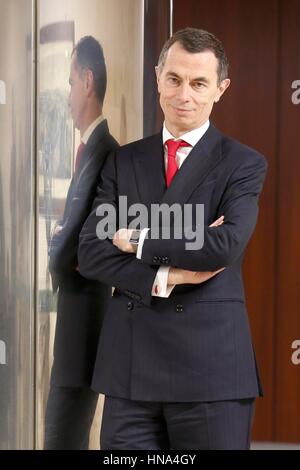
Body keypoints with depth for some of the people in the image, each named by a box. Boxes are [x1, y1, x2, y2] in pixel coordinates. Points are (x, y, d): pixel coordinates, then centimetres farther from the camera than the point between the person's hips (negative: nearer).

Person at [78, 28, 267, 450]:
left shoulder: (243, 164, 2)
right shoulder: (123, 161, 13)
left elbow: (227, 245, -15)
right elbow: (90, 253, 3)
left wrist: (138, 241, -5)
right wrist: (164, 278, -11)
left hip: (211, 366, -3)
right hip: (130, 367, 3)